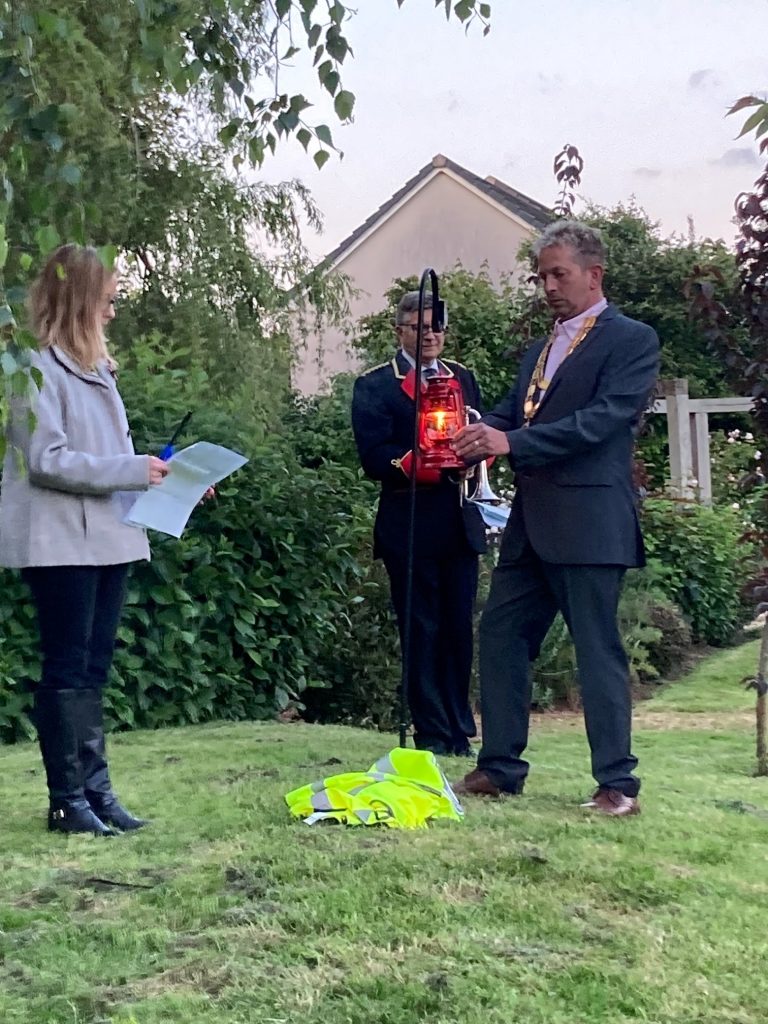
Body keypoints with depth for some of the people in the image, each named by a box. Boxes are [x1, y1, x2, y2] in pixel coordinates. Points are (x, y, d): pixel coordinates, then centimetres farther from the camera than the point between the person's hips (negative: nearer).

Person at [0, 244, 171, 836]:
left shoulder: (96, 368, 16)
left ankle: (95, 788, 17)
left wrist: (163, 476, 6)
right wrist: (132, 471, -16)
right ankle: (67, 799, 6)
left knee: (93, 670, 11)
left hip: (108, 538, 8)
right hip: (61, 543, -8)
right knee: (67, 669, -2)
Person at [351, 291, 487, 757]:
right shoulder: (375, 386, 1)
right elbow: (374, 456, -9)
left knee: (459, 627, 7)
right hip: (410, 523, -4)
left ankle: (460, 730, 16)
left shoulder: (463, 378, 17)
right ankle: (431, 732, 9)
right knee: (421, 630, 1)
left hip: (460, 521, 4)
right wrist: (416, 464, -25)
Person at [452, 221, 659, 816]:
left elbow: (603, 419, -16)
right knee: (501, 636, 9)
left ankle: (618, 783, 4)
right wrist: (477, 436, -12)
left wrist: (511, 442, -23)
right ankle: (500, 768, 18)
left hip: (589, 523, -8)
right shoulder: (539, 353, 22)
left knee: (598, 650, -4)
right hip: (531, 523, 8)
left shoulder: (631, 340, -3)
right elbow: (511, 415, 13)